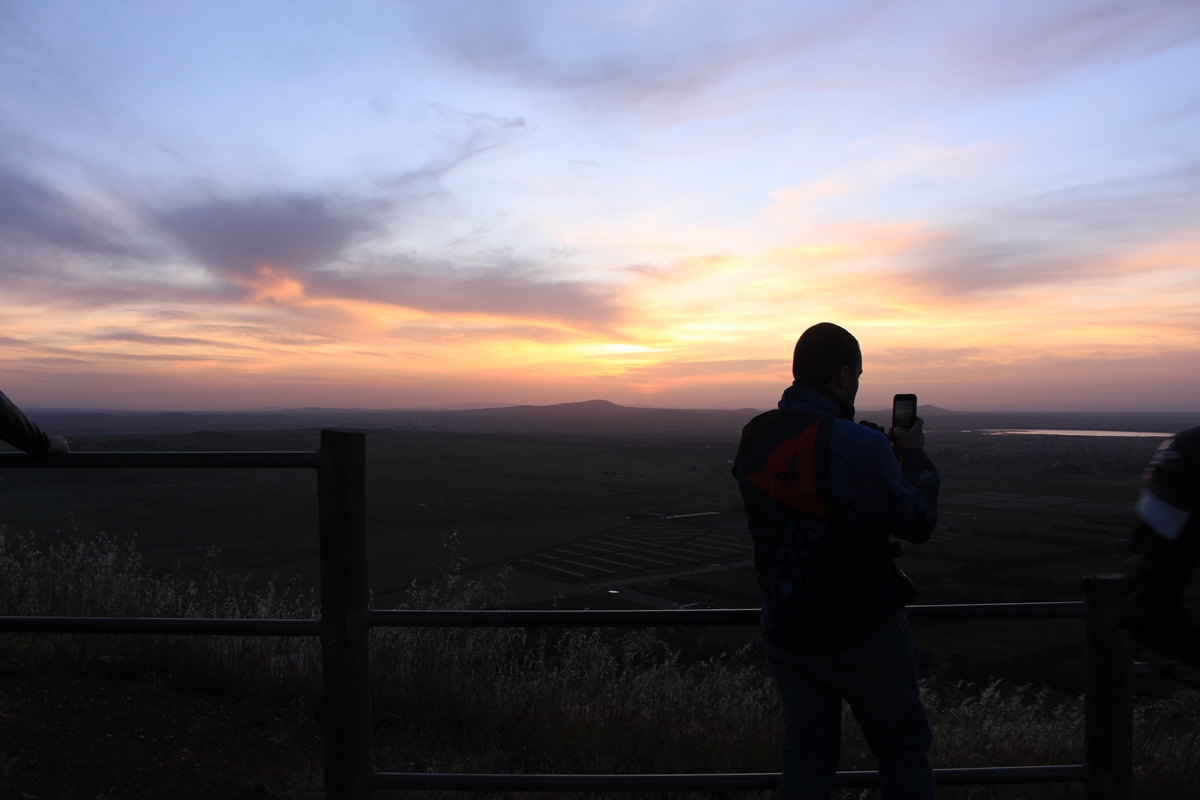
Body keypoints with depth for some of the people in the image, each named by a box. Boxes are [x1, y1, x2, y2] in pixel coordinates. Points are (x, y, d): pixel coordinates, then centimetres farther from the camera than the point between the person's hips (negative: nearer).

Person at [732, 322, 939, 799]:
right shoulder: (859, 445, -20)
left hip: (785, 630, 6)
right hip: (864, 630, -5)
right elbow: (918, 523, -9)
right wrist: (914, 457, 9)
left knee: (806, 755, 17)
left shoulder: (753, 439, -1)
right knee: (903, 751, 14)